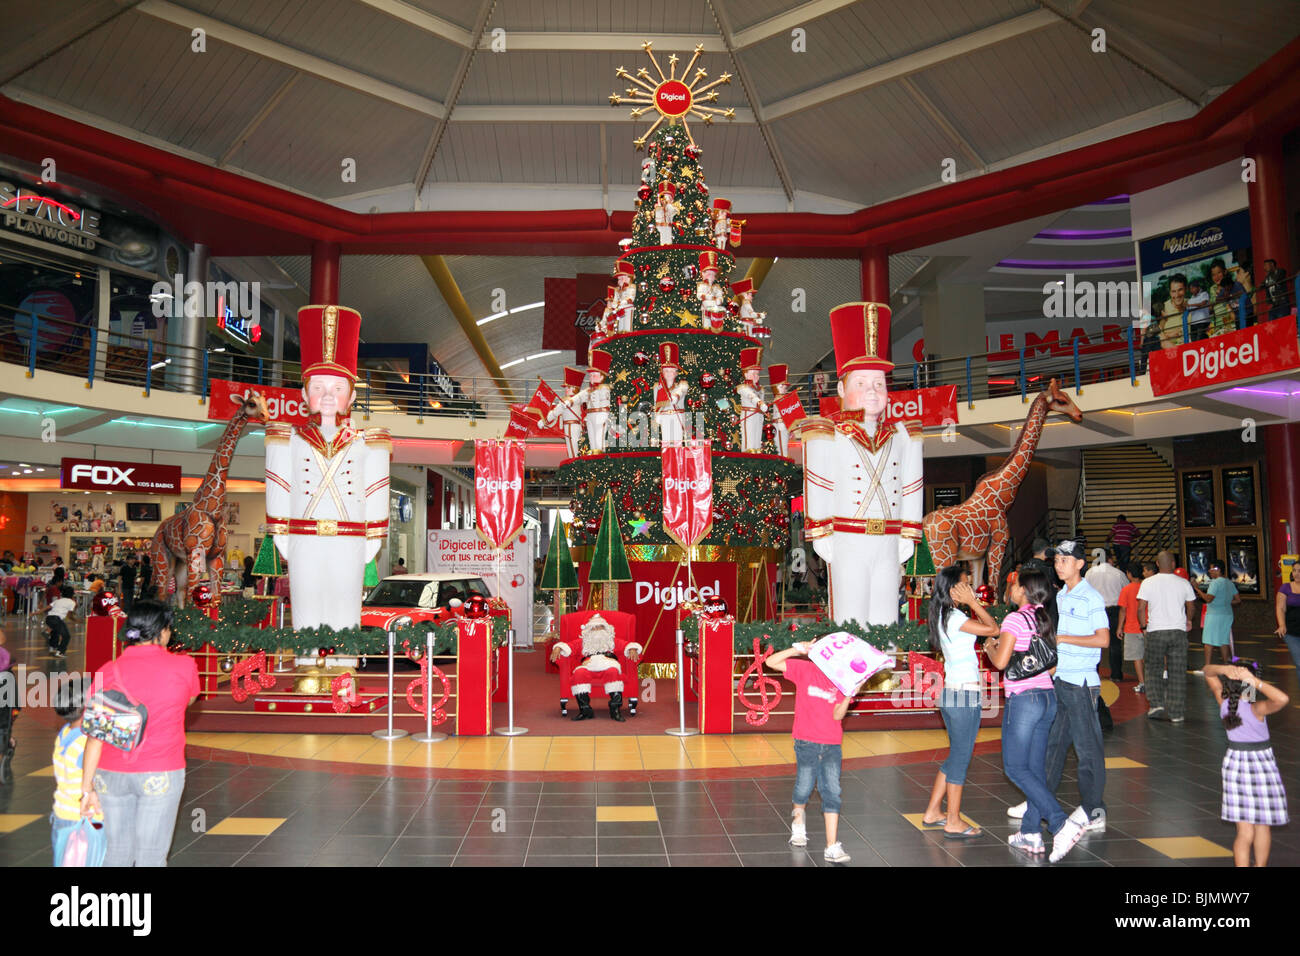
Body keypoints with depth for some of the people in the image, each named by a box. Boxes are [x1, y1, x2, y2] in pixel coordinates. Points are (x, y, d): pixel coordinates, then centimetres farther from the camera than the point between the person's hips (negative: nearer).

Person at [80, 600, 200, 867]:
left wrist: (87, 786, 2)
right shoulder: (184, 666, -7)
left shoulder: (109, 671, -3)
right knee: (151, 856, 6)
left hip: (112, 774, 2)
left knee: (116, 854, 15)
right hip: (161, 775, -2)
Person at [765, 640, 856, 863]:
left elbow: (837, 715, -6)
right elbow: (771, 662, -10)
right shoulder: (805, 670, -3)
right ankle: (798, 819, 42)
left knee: (832, 792, -4)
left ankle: (832, 848, -2)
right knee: (804, 788, 8)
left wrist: (848, 695, -22)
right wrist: (796, 649, -19)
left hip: (832, 745, 2)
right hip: (807, 743, -2)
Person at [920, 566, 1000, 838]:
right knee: (961, 757, 0)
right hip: (964, 694, -10)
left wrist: (972, 604, 12)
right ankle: (954, 823, 9)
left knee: (956, 756, 19)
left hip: (952, 693, 10)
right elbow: (993, 629, -20)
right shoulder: (954, 617, -16)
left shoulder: (944, 617, 13)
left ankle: (933, 812, 26)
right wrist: (973, 602, -13)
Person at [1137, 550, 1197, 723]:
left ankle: (1156, 703, 0)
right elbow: (1191, 606, 14)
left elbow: (1141, 608, -6)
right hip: (1178, 631, 1)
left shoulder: (1148, 583, -4)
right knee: (1177, 673, 6)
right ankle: (1176, 713, 7)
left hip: (1155, 632, -1)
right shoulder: (1183, 583, 1)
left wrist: (1144, 626, 8)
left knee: (1154, 669, 13)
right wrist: (1188, 621, 33)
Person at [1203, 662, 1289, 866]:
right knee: (1263, 827, 19)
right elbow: (1283, 699, -38)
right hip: (1261, 766, -4)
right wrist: (1255, 681, -35)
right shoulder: (1256, 709, -22)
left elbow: (1207, 671, 0)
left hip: (1234, 763, 4)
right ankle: (1261, 864, 34)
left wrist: (1225, 669, -20)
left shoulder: (1224, 703, -9)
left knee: (1245, 833, 7)